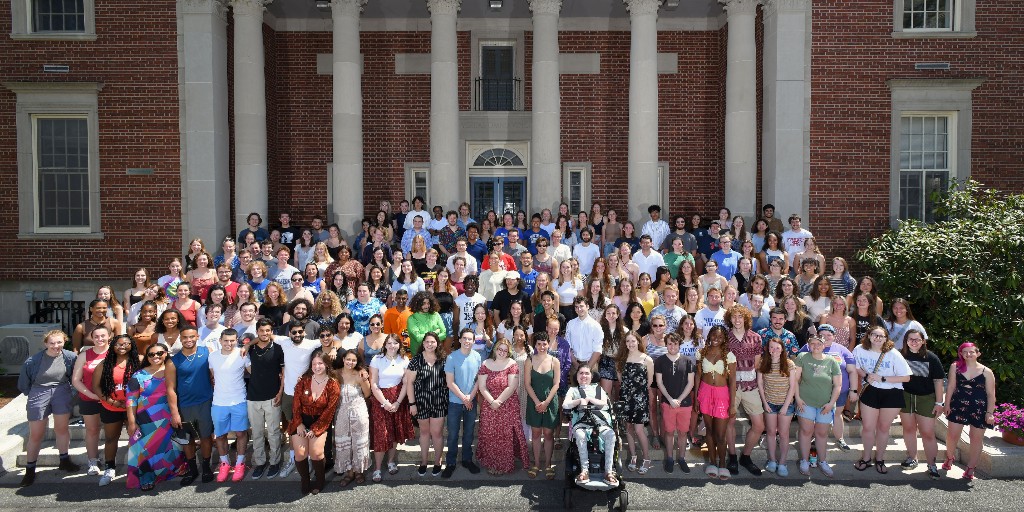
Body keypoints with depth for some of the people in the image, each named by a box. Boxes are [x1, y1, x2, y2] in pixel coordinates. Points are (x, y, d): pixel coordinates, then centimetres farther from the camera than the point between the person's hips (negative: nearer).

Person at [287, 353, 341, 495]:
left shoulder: (333, 385, -8)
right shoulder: (304, 380, -3)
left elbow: (329, 411, -8)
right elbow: (296, 403, -3)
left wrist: (315, 429, -11)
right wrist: (299, 424, -11)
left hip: (319, 421, -1)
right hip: (301, 420, 2)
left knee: (316, 453, -18)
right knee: (300, 454, -13)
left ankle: (319, 482, 9)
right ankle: (305, 482, 13)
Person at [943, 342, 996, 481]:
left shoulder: (986, 372, -3)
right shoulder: (955, 367, 1)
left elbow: (991, 394, -2)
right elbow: (951, 386, 4)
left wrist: (990, 413, -8)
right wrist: (947, 404, 1)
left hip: (979, 409, -1)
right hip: (959, 406, 1)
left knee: (976, 438, 5)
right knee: (952, 434, 3)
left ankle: (970, 469, 18)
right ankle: (949, 459, 30)